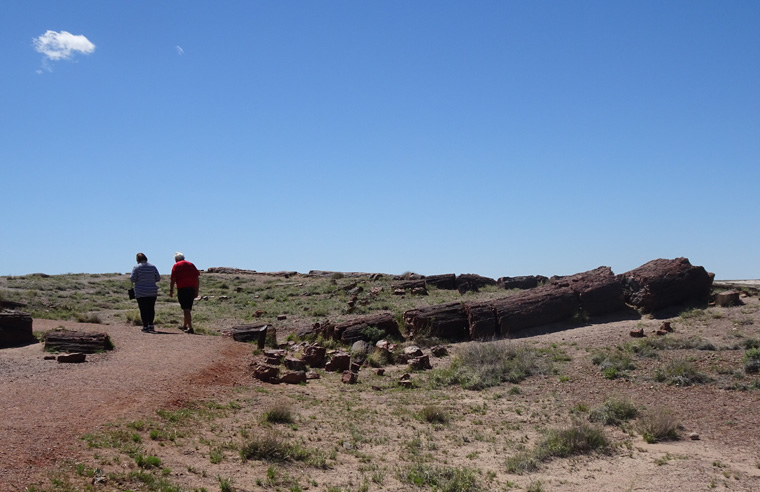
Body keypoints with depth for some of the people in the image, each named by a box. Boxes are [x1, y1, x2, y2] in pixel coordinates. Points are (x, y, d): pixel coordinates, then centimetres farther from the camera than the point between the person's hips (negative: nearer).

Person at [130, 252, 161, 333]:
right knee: (151, 309, 10)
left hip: (141, 293, -3)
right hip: (152, 292, 3)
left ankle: (145, 326, 1)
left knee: (143, 310, 2)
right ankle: (151, 325, 3)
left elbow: (132, 279, -9)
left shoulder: (136, 268, -7)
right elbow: (158, 278, 6)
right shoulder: (152, 267, 3)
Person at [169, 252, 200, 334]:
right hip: (192, 289, 5)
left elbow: (173, 279, -6)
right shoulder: (191, 265, 14)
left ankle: (190, 328, -13)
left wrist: (171, 290, 1)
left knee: (186, 309, -5)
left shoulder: (176, 266, 2)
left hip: (182, 289, -5)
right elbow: (197, 279, 11)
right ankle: (184, 326, 31)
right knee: (188, 309, 17)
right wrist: (196, 291, 15)